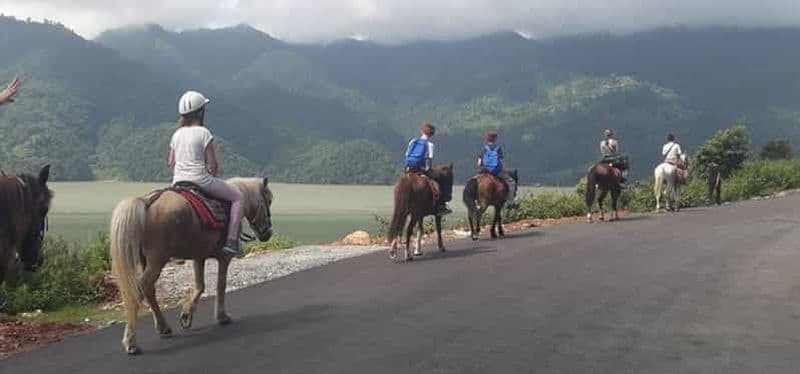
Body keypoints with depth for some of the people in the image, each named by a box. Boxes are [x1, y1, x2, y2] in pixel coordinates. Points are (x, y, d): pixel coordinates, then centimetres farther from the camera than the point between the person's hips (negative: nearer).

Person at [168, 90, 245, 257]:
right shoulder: (203, 133, -12)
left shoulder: (177, 134, 8)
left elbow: (171, 163, 11)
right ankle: (232, 242, -3)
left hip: (178, 181, 7)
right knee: (237, 197, 7)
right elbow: (213, 165, -12)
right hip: (201, 179, -7)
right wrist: (211, 175, 7)